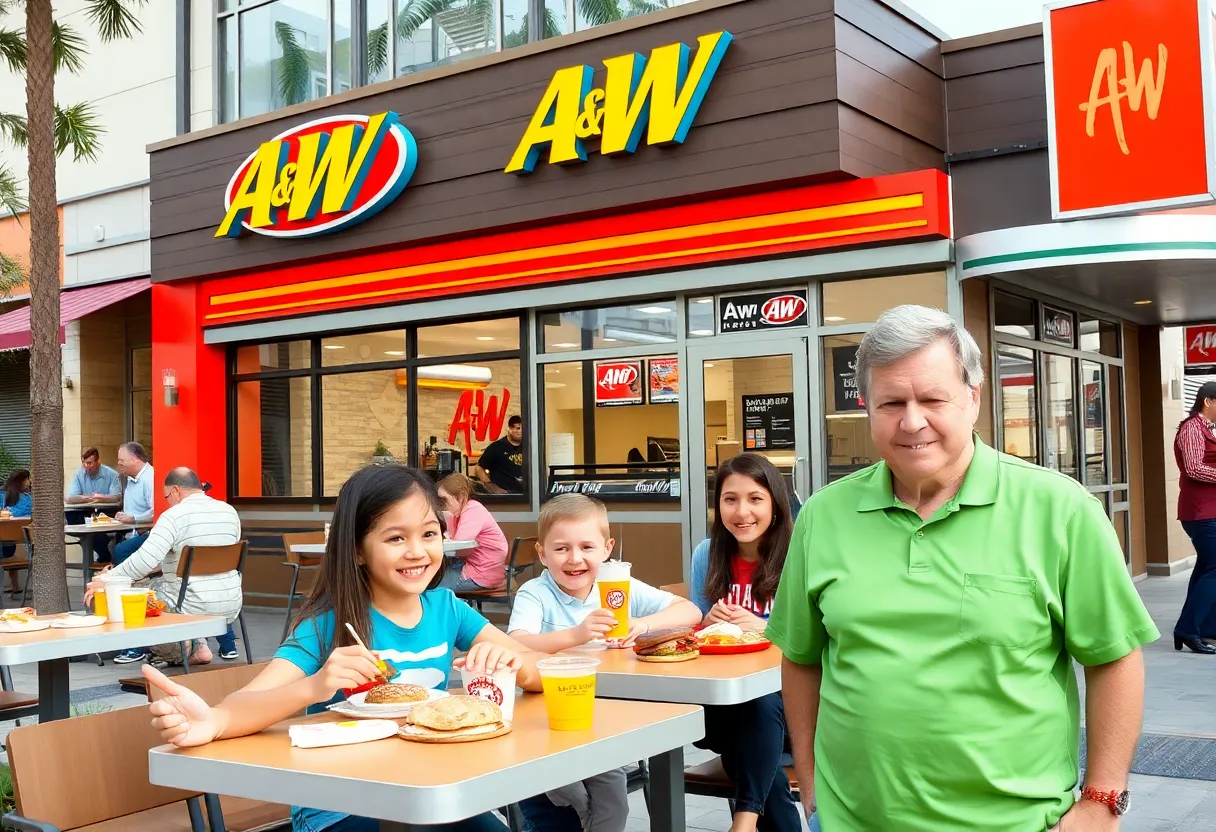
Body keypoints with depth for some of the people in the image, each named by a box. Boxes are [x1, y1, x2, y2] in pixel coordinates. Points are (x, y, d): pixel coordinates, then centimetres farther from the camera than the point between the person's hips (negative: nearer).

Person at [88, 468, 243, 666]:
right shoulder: (230, 512, 7)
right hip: (232, 606, 6)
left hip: (195, 608, -6)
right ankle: (227, 643, 27)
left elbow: (144, 561, -21)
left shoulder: (174, 516, -12)